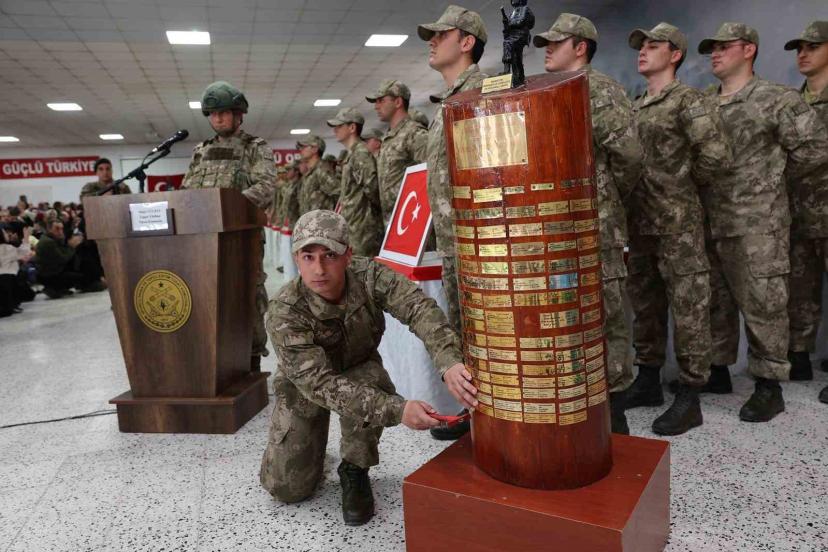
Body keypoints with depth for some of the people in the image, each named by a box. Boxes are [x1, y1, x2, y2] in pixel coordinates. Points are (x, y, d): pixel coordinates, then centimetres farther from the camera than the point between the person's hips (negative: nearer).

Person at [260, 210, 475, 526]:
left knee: (369, 384, -35)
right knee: (288, 488, -6)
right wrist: (396, 410, -51)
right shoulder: (284, 314, -34)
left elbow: (419, 308, -43)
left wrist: (449, 362, -63)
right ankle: (311, 449, 30)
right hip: (303, 386, -1)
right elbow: (321, 384, -40)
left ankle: (354, 471, -6)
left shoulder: (369, 277, -28)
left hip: (360, 371, 1)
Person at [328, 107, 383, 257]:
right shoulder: (350, 155, 18)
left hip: (362, 226, -10)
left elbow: (372, 185, -23)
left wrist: (376, 208, -10)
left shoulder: (361, 153, -13)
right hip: (351, 226, 10)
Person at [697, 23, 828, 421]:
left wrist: (779, 184, 3)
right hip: (709, 224, 6)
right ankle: (717, 370, 28)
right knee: (714, 302, 14)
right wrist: (699, 189, 6)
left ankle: (769, 386, 12)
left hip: (757, 226, -6)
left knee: (762, 305, 0)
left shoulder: (777, 100, -5)